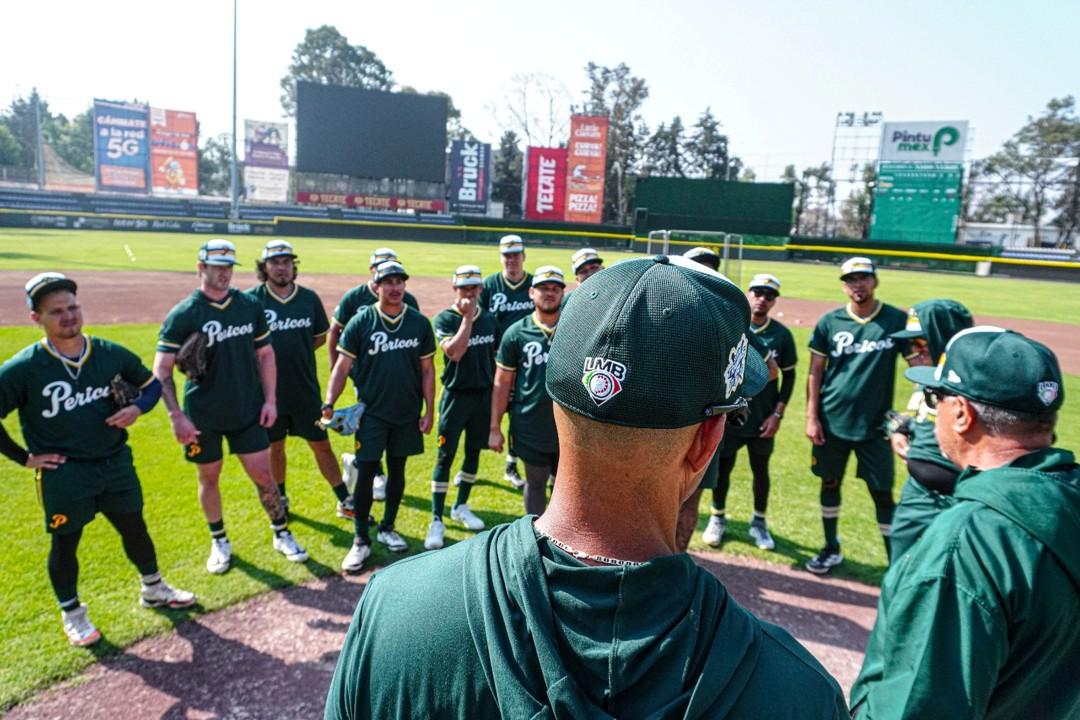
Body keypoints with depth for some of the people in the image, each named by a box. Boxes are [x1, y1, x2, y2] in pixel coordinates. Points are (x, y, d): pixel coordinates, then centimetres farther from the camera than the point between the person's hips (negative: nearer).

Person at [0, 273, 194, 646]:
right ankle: (71, 613, 33)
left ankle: (153, 589, 38)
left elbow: (151, 383, 8)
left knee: (135, 528, 16)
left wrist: (137, 407, -11)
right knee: (65, 544, 12)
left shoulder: (110, 354, -6)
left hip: (116, 462, 3)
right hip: (63, 473, -3)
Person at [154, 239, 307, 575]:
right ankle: (219, 542, 32)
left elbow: (265, 354, 8)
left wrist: (270, 400, 1)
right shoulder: (182, 315, -10)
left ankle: (282, 534, 24)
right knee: (208, 478, 13)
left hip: (248, 411, 2)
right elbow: (162, 371, -11)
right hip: (203, 416, -1)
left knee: (263, 474, 5)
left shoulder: (250, 305, 0)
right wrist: (176, 416, -19)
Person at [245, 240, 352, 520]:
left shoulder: (309, 298, 0)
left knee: (321, 445, 8)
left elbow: (320, 336, 11)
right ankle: (280, 501, 35)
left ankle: (345, 502, 17)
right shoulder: (252, 299, -7)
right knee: (274, 447, 15)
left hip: (305, 388, 1)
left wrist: (295, 351, -1)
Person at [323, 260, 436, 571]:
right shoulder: (361, 321, -6)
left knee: (397, 469, 13)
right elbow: (343, 366, -5)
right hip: (371, 412, -2)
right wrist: (329, 403, -16)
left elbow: (427, 370, 4)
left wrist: (429, 411, 0)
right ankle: (361, 540, 12)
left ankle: (387, 528, 31)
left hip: (407, 413, 2)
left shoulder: (419, 323, -1)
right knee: (366, 473, 0)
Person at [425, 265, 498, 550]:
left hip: (484, 395, 5)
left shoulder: (489, 319, 6)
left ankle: (461, 506, 31)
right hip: (456, 395, -5)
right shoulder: (445, 318, -7)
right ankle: (436, 520, 4)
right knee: (445, 456, -3)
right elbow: (454, 353, -23)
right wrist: (467, 318, -21)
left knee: (474, 452, 14)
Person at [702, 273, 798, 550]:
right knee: (721, 467, 10)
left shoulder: (782, 334, -4)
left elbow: (788, 376, 3)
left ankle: (759, 522, 32)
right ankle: (717, 518, 29)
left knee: (761, 471, 14)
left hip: (762, 418, 1)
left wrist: (777, 414, -3)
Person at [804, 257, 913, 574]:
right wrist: (811, 417, -3)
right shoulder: (830, 322, 0)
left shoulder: (897, 320, -3)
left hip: (875, 426, -2)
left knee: (883, 493, 3)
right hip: (832, 421, 2)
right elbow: (815, 372, 3)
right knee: (830, 483, 14)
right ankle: (831, 549, 31)